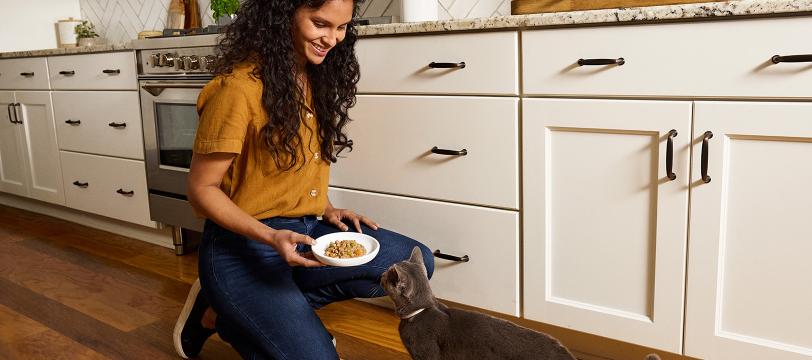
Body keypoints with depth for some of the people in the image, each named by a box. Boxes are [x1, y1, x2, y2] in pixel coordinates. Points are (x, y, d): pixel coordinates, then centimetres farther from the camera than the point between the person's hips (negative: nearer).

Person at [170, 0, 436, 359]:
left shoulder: (317, 76, 4)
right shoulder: (238, 87, -20)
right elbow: (202, 189, -15)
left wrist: (328, 209, 1)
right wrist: (270, 236, -27)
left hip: (306, 230, 8)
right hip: (243, 243, -8)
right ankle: (221, 311, 8)